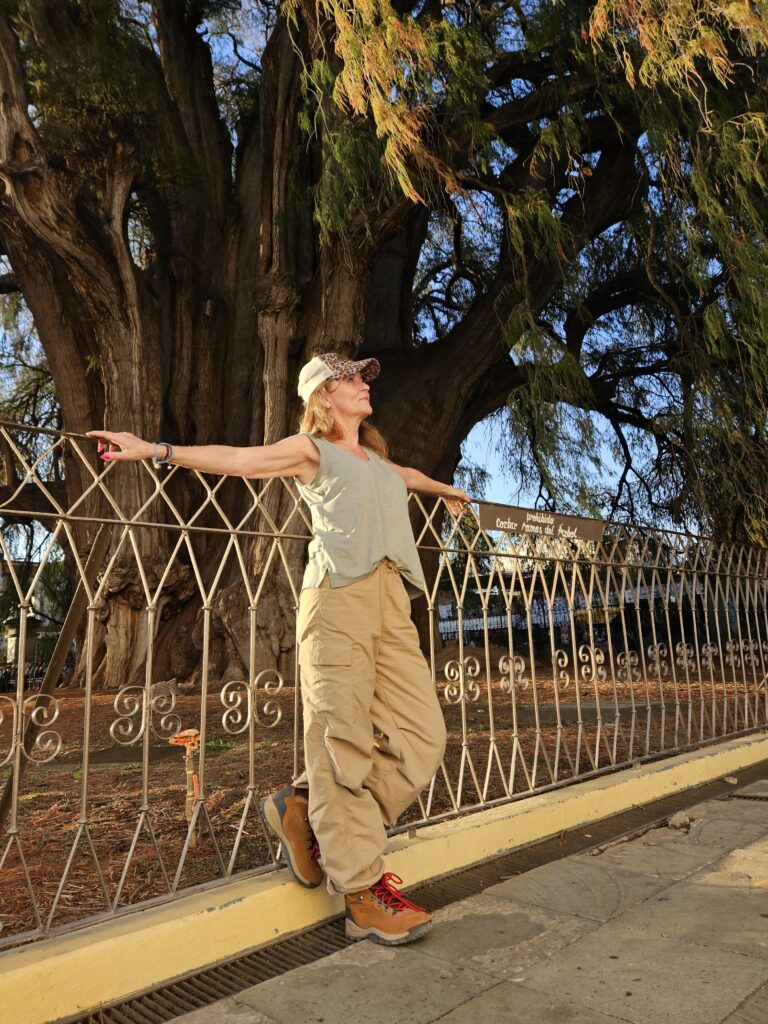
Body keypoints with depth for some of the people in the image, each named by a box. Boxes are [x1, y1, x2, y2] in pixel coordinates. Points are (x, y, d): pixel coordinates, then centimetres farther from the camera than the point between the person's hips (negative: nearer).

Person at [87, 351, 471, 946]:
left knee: (421, 738, -2)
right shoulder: (310, 449, 14)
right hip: (340, 592, -7)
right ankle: (364, 894, 3)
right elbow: (236, 459, 7)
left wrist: (447, 491, 70)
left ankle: (309, 811, 14)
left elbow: (405, 475, 52)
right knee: (344, 742, -8)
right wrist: (154, 450, -1)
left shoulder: (375, 457, 32)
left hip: (392, 601, 7)